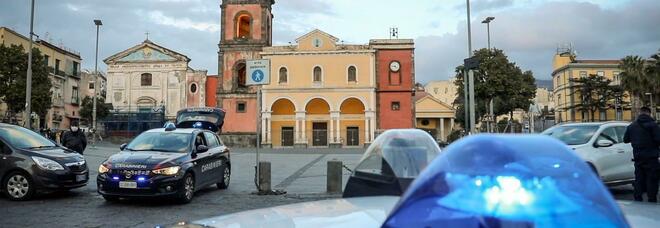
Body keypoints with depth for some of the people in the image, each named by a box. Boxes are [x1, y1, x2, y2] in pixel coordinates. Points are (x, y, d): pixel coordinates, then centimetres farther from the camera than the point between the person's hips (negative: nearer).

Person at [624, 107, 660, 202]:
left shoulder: (631, 126, 6)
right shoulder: (652, 124, -10)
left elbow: (625, 140, 11)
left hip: (638, 157, 5)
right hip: (651, 157, -5)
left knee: (639, 179, 12)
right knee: (652, 180, 1)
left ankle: (637, 199, 13)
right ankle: (652, 200, 1)